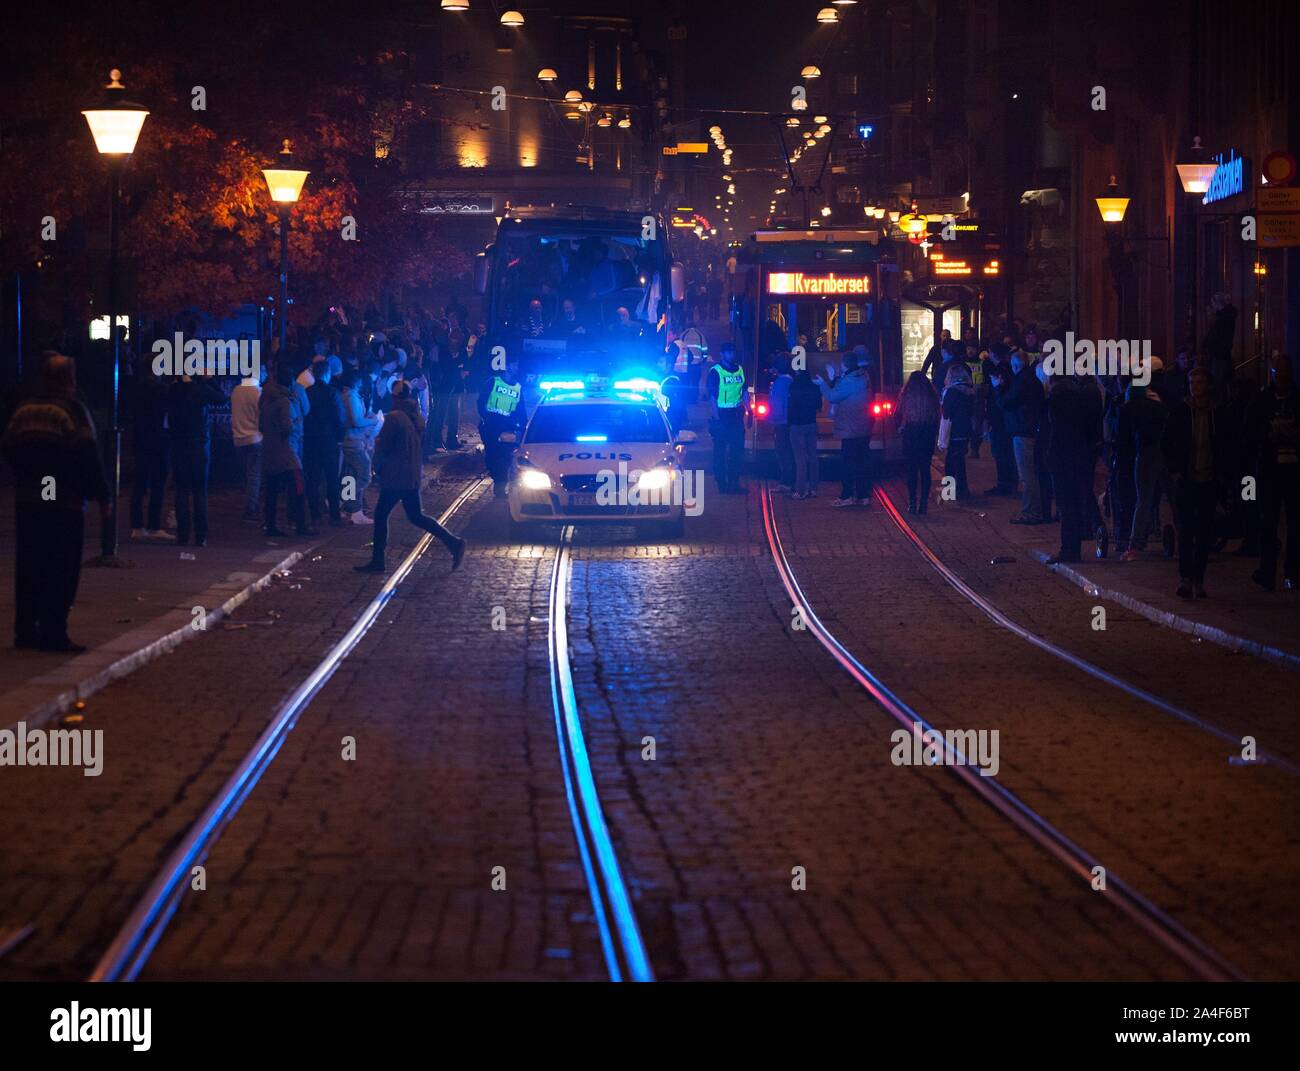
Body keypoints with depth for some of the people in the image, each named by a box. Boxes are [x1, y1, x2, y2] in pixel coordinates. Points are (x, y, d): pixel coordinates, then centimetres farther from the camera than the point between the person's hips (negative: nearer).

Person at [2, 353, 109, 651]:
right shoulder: (72, 411, -12)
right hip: (64, 503, -6)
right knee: (61, 570, -2)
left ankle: (25, 630, 15)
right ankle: (53, 634, -4)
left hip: (26, 500, 6)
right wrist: (102, 498, -9)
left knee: (28, 568, 13)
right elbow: (88, 458, -15)